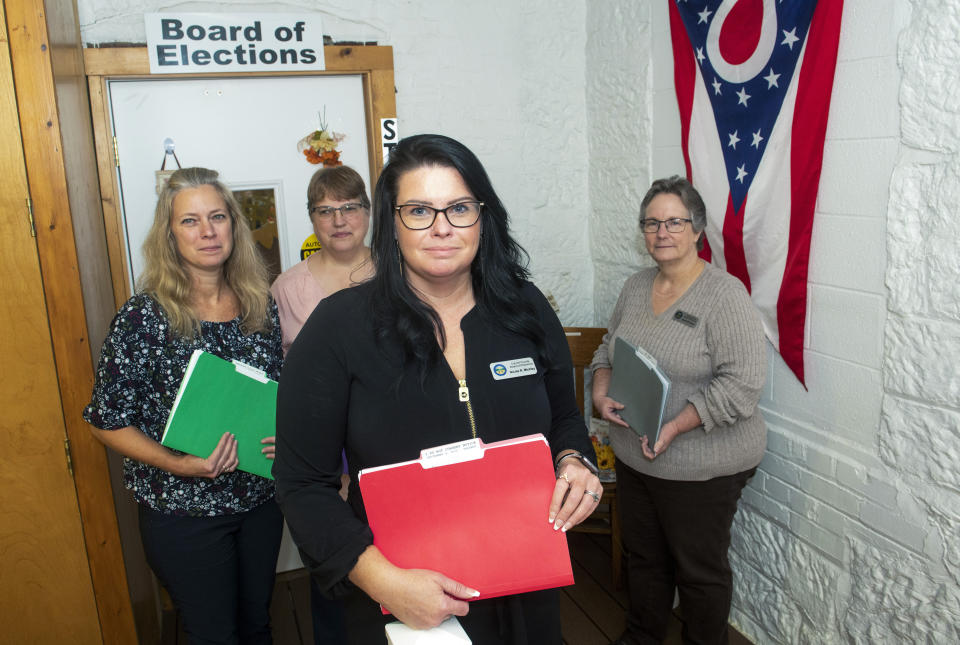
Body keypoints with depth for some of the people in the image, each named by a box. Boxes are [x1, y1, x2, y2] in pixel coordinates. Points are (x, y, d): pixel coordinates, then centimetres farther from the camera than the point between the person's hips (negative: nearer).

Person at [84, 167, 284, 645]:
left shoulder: (261, 306, -2)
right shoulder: (143, 317, -14)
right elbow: (108, 423, -9)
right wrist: (176, 464, -22)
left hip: (261, 499, 4)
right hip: (183, 512, -4)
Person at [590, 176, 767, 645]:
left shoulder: (725, 295, -17)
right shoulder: (635, 286, 5)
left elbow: (743, 382, -23)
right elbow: (607, 348, 14)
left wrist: (675, 426, -26)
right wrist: (601, 392, -6)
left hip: (700, 468, -6)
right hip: (634, 457, 7)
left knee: (700, 568, 13)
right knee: (642, 554, 23)